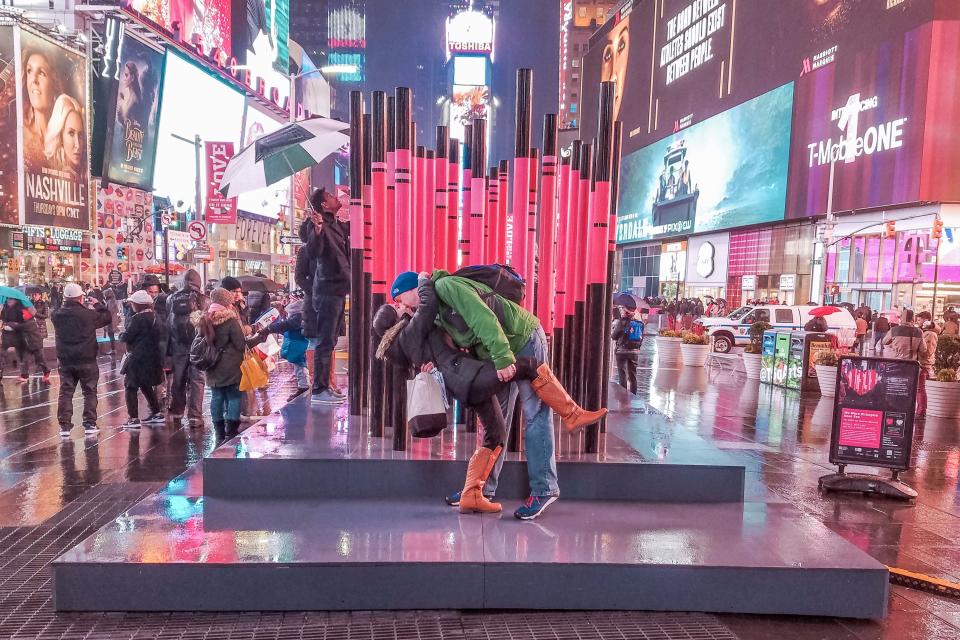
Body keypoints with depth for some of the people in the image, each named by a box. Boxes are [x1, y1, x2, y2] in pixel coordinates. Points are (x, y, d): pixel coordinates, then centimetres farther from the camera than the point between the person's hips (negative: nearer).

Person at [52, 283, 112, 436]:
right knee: (90, 392, 7)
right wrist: (98, 305, 12)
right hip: (86, 360, -3)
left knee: (65, 392, 10)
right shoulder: (88, 314, -14)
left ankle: (64, 425, 10)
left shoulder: (57, 315, -3)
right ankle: (90, 423, 8)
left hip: (65, 361, 3)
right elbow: (107, 317, -1)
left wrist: (65, 303, 17)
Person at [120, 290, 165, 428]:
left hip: (138, 358, -9)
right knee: (146, 386, 20)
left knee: (130, 387, 0)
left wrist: (122, 334, 6)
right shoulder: (155, 317, 9)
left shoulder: (138, 318, -17)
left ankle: (134, 418, -1)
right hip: (153, 358, 9)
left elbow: (126, 337, -17)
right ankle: (156, 413, 23)